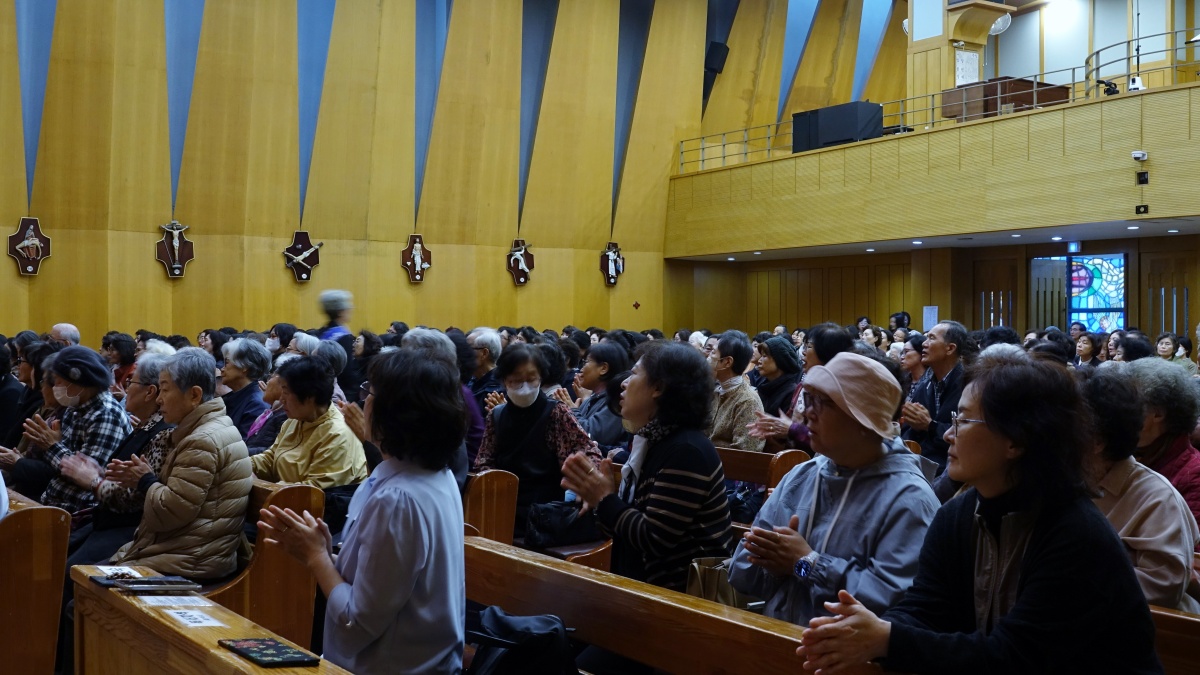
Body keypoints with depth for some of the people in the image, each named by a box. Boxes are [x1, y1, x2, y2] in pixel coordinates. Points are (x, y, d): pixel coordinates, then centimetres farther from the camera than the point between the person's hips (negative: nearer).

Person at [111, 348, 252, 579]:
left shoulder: (204, 441, -19)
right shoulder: (203, 431, 14)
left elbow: (168, 512, -20)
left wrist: (146, 480, -3)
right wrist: (140, 477, 4)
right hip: (186, 551, 10)